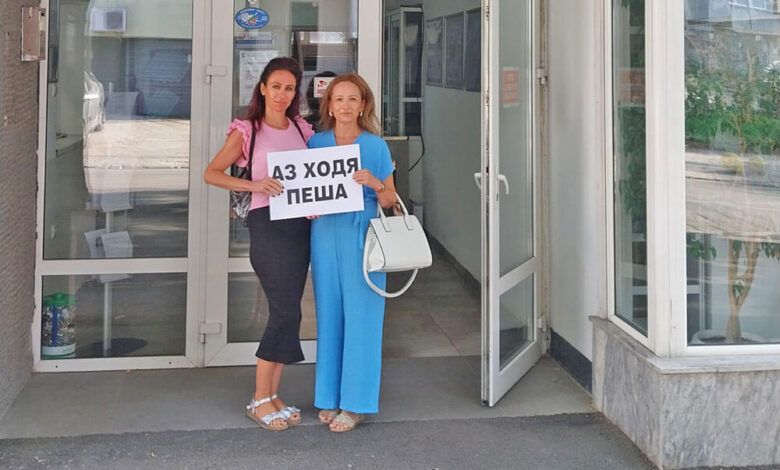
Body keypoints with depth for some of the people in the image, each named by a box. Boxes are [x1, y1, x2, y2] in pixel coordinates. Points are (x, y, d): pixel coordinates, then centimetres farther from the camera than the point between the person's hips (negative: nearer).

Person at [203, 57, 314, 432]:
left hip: (301, 224, 6)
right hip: (267, 224, -5)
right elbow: (211, 173, -4)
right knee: (286, 311, -12)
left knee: (286, 313, 7)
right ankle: (260, 400, 1)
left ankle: (271, 395, 17)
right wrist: (254, 184, -18)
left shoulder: (302, 129, 14)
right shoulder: (247, 131, 0)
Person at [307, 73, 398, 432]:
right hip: (325, 234, 3)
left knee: (360, 315, -3)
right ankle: (330, 397, 17)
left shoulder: (376, 146, 2)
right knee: (329, 314, 6)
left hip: (362, 238, -2)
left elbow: (390, 201, 4)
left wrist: (374, 184, -16)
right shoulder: (316, 142, 9)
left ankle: (355, 403, 6)